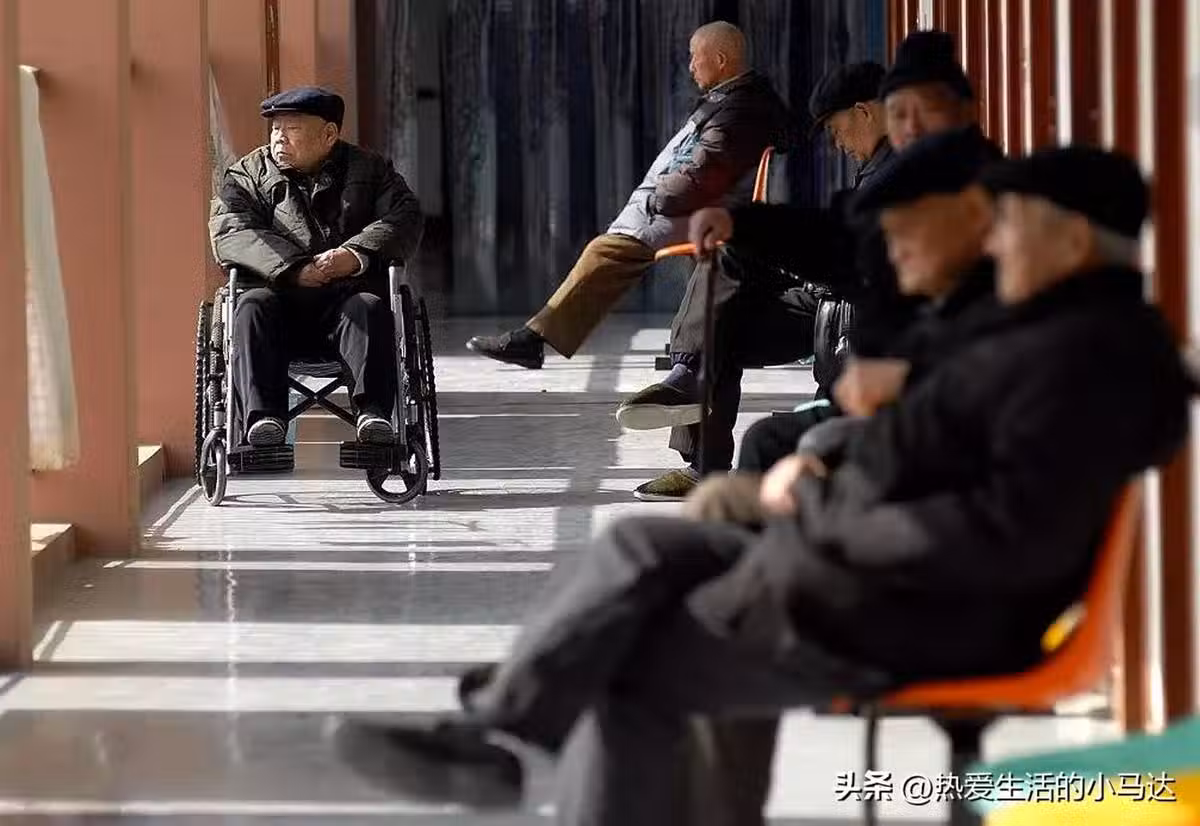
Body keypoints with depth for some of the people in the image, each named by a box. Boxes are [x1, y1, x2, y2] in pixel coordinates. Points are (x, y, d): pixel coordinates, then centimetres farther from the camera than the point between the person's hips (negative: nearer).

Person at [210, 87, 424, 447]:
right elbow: (229, 234, -3)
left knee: (369, 309, -32)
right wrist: (293, 269, -20)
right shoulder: (247, 175, 15)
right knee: (253, 307, -31)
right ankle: (262, 417, -44)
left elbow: (406, 218, 1)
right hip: (281, 298, 0)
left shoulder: (370, 169, 17)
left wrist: (357, 254, -20)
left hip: (347, 298, 0)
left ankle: (374, 411, -46)